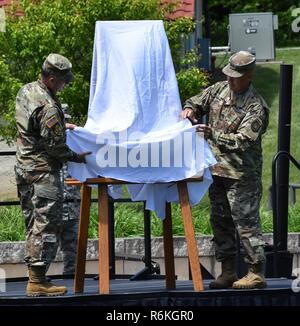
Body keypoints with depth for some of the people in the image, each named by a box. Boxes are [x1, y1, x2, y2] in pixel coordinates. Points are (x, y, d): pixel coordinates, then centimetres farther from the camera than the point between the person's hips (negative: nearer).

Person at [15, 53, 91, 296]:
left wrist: (61, 126, 22)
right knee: (46, 225, -6)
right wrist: (77, 157, -2)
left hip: (24, 166, 9)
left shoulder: (25, 92, 6)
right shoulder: (49, 108, -23)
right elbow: (55, 147, -17)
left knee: (33, 225, 14)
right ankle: (37, 281, -7)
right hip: (44, 172, -9)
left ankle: (34, 275, 17)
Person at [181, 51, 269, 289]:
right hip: (217, 170, 7)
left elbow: (242, 141, -21)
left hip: (242, 174, -7)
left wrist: (213, 134, -29)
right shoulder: (219, 90, 7)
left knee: (246, 222, -8)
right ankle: (228, 272, 18)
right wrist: (190, 109, -3)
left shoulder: (256, 107, -13)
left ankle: (256, 273, -4)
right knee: (221, 222, 10)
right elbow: (197, 101, 20)